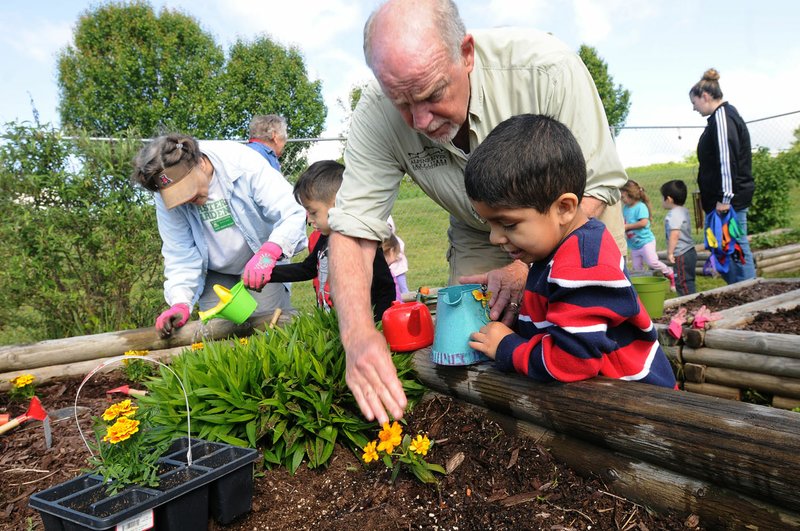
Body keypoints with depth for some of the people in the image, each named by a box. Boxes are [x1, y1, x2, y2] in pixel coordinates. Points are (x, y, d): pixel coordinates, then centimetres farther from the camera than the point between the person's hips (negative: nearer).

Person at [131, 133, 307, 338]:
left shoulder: (244, 164, -28)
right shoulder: (166, 197, -18)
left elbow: (293, 214, -34)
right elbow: (181, 255, -14)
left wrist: (269, 252, -51)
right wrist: (181, 303, -28)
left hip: (263, 265, -2)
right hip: (215, 273, 2)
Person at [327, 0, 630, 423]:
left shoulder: (546, 67, -33)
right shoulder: (377, 114, -26)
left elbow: (597, 184, -24)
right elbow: (353, 228, -27)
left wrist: (530, 264, -34)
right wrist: (357, 331, -43)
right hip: (479, 236, 2)